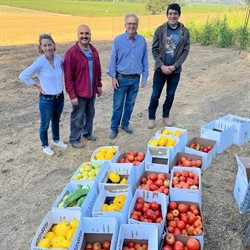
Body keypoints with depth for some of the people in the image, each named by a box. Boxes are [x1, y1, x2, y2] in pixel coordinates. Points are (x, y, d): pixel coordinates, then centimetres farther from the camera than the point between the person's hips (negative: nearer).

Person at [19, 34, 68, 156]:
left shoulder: (59, 59, -5)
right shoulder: (40, 62, -20)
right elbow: (23, 76, -18)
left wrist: (59, 85, 7)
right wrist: (38, 85, -12)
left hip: (60, 97, 5)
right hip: (46, 99, -5)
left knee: (56, 121, 25)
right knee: (45, 124, 14)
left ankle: (56, 140, 47)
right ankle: (45, 146, 35)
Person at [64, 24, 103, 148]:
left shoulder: (93, 50, 3)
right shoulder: (71, 52, -17)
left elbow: (98, 69, 13)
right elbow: (68, 76, -18)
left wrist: (99, 85, 14)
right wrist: (72, 95, -19)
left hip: (92, 91, 6)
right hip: (79, 92, -6)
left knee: (90, 113, 21)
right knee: (77, 117, 7)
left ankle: (87, 132, 43)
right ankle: (74, 139, 25)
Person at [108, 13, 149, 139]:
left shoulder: (142, 41, 1)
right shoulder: (118, 40, -6)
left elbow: (145, 61, 6)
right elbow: (113, 60, -3)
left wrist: (144, 77, 4)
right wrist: (113, 77, -8)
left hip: (135, 79, 3)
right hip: (121, 79, -2)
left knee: (130, 104, 14)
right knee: (118, 105, 3)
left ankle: (125, 124, 32)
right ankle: (114, 128, 16)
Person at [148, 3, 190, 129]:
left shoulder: (185, 32, -1)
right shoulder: (160, 30, -4)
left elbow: (185, 51, -3)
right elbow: (154, 50, -4)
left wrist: (174, 66, -13)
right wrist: (162, 65, -14)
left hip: (175, 70, 1)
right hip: (160, 69, -1)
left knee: (170, 95, 12)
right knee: (155, 95, 5)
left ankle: (166, 116, 31)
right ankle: (151, 117, 21)